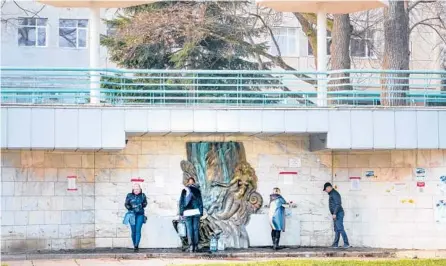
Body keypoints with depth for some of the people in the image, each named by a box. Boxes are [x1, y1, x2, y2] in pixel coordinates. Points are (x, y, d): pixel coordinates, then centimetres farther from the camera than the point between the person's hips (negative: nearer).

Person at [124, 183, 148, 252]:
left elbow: (145, 204, 13)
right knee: (133, 231, 3)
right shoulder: (129, 195, 2)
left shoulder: (143, 195, 3)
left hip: (140, 215, -1)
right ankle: (134, 245, 15)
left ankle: (136, 245, -21)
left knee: (138, 230, -13)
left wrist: (142, 206, -8)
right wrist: (130, 208, -13)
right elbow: (126, 204, 5)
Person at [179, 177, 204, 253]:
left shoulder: (184, 191, 2)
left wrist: (181, 213, 5)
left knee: (189, 229, 0)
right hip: (196, 212, 1)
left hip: (187, 212, -1)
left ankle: (191, 246, -12)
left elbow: (181, 203, 1)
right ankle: (195, 246, 5)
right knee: (196, 229, 6)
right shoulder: (197, 190, 3)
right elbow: (200, 202, 3)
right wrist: (201, 213, 7)